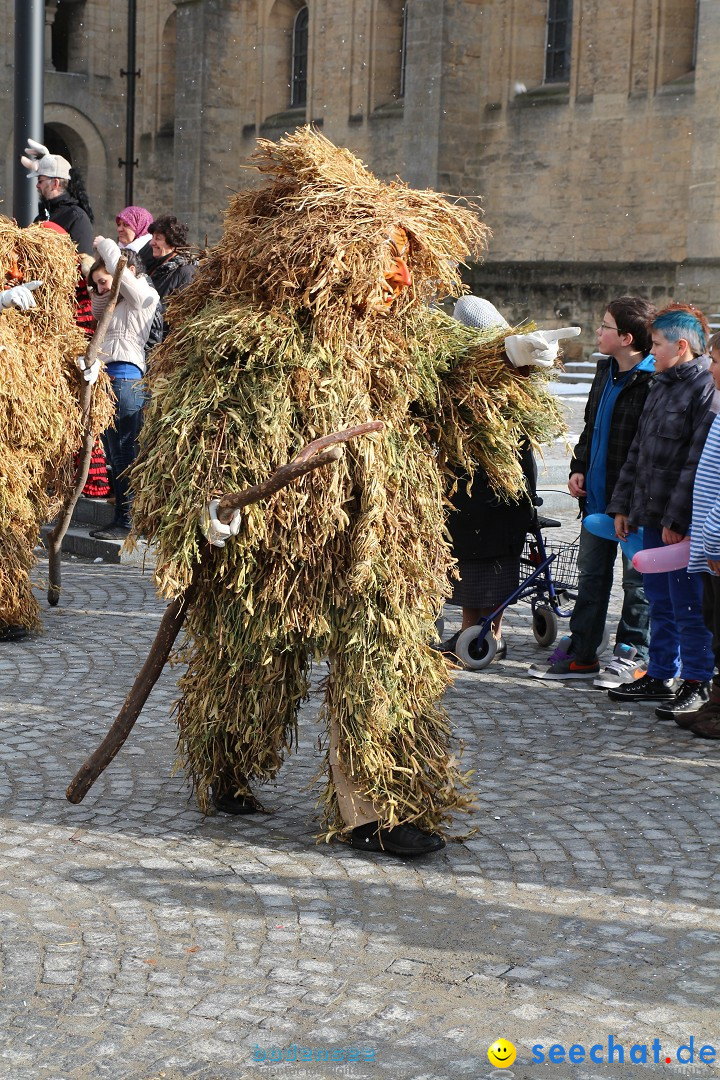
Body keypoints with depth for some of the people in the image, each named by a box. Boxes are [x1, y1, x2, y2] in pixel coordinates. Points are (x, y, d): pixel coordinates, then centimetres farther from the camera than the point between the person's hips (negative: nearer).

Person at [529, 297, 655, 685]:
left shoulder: (653, 381, -18)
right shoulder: (606, 370, 9)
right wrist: (579, 468, 10)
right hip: (597, 493, 9)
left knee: (636, 578, 6)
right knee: (591, 573, 14)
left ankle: (631, 655, 17)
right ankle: (580, 653, 23)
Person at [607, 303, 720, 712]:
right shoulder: (662, 385, 15)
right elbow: (639, 450, 19)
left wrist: (677, 518, -19)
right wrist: (623, 504, 16)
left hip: (684, 523, -8)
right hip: (652, 515, 8)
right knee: (659, 602, 15)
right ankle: (661, 676, 25)